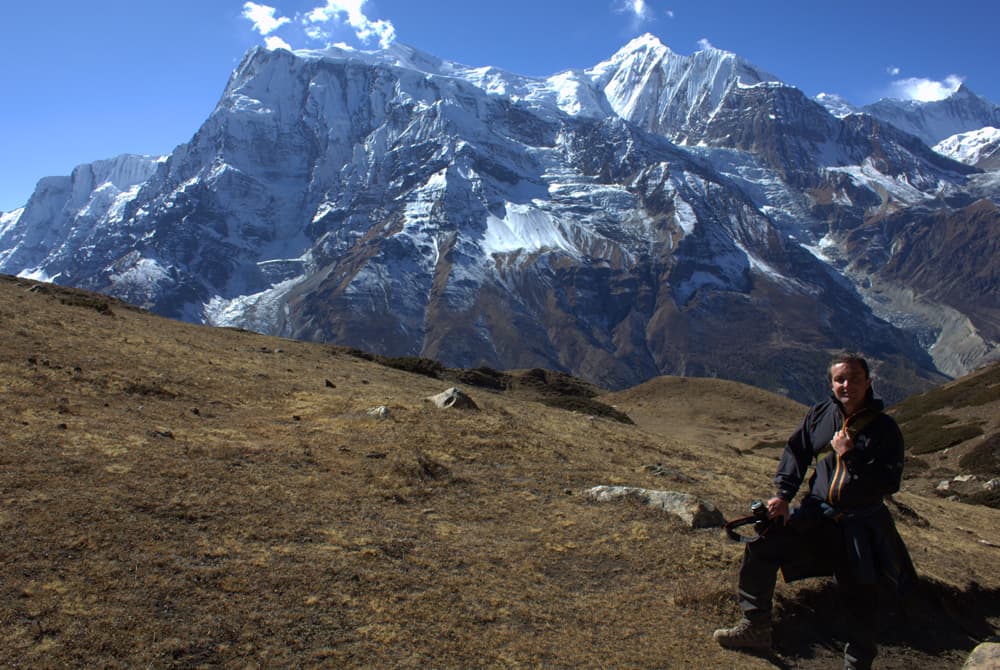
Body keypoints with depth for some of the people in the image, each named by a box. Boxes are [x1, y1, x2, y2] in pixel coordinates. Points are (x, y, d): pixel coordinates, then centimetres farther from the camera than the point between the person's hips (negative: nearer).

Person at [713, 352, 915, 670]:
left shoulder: (884, 428, -9)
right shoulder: (819, 414, 1)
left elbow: (890, 482, -16)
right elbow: (796, 451, 10)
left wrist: (850, 456, -25)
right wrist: (782, 495, 1)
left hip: (861, 524, -3)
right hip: (816, 515, 3)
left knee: (861, 598, 4)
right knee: (761, 547, -9)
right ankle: (756, 628, 3)